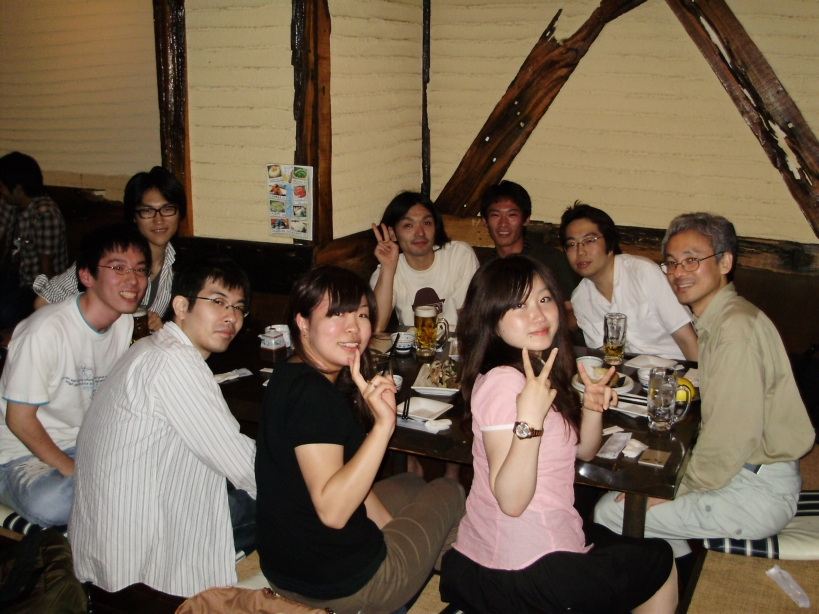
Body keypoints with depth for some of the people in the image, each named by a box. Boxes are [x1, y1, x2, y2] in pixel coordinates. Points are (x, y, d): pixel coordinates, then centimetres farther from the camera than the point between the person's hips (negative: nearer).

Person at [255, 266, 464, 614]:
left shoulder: (287, 379, 4)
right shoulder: (312, 393, -26)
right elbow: (332, 510, -32)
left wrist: (390, 525, 13)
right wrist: (383, 425, -37)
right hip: (342, 585, -9)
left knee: (410, 484, 30)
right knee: (450, 492, 15)